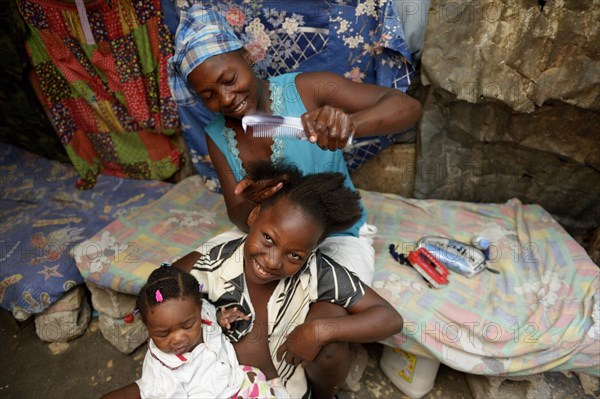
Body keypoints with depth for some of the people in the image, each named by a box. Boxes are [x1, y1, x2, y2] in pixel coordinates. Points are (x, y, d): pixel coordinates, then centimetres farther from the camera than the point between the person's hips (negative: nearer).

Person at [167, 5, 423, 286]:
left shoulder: (307, 89, -17)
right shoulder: (217, 137, -4)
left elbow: (408, 107, -20)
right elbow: (240, 217, -4)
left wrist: (351, 123, -42)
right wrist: (253, 204, -30)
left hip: (338, 237, -3)